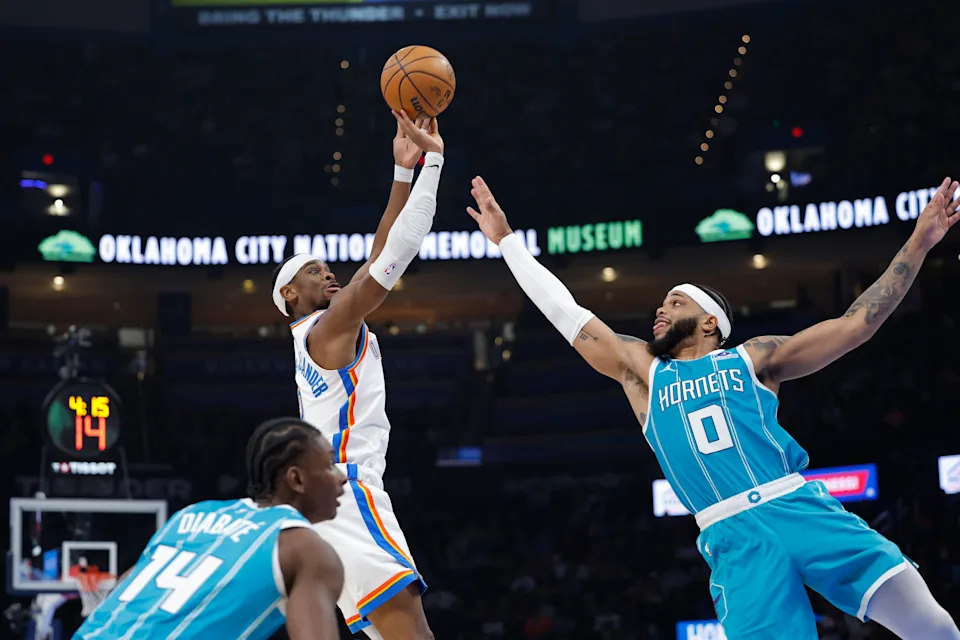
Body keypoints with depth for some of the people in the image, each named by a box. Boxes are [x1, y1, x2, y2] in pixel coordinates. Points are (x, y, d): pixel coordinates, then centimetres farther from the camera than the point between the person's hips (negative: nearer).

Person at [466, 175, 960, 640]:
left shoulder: (751, 358, 16)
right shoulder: (641, 371, 21)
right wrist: (506, 239, 25)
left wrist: (918, 243, 10)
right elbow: (565, 313, 23)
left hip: (803, 511, 0)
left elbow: (855, 326, 14)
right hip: (734, 540, 0)